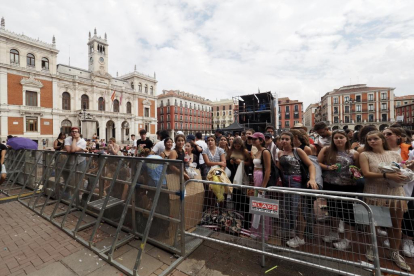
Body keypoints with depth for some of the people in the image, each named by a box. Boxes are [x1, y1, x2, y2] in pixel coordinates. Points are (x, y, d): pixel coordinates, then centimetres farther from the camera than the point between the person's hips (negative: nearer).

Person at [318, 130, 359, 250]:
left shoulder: (354, 153, -2)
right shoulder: (327, 150, -1)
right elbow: (317, 163, -1)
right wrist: (328, 167, -16)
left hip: (347, 187, -2)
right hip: (330, 186, 2)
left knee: (346, 211, 7)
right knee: (333, 209, 18)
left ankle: (347, 239, 28)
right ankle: (335, 233, 40)